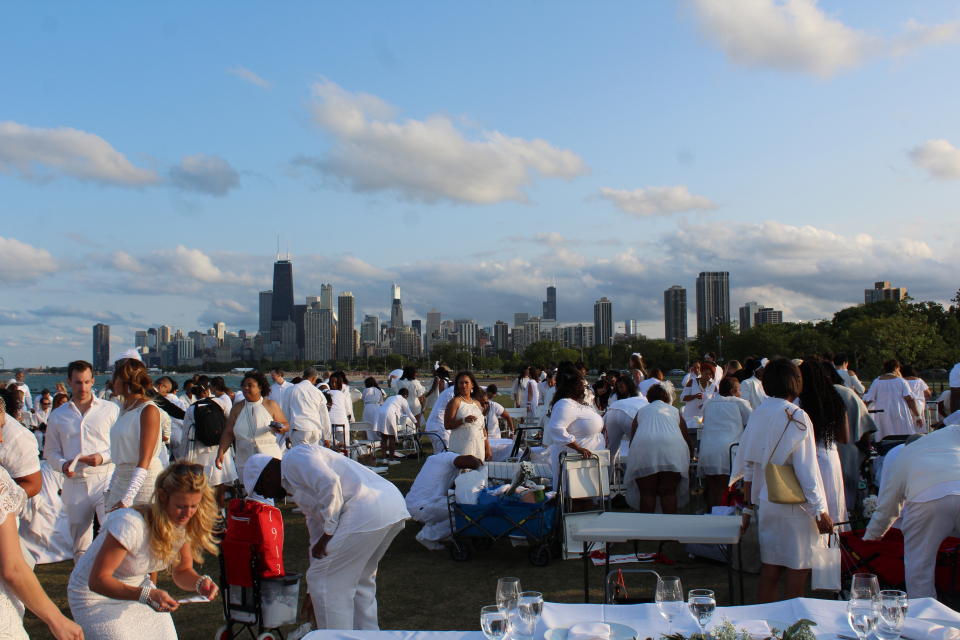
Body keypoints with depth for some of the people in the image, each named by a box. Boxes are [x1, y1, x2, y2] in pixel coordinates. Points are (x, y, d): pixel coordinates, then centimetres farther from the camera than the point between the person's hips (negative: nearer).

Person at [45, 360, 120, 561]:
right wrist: (63, 465, -5)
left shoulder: (110, 409, 4)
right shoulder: (57, 415, 13)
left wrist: (102, 457, -14)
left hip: (105, 479, -3)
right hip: (75, 484, 3)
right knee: (80, 546, 11)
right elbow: (50, 451, 16)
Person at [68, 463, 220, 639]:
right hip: (96, 594, -5)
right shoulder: (130, 524, -34)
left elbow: (182, 571, -2)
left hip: (138, 588, 6)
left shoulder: (183, 523, -14)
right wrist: (147, 595, -42)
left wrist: (200, 582, -24)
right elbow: (97, 580, -30)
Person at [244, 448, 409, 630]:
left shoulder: (293, 458, 4)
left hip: (366, 510, -10)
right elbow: (317, 537, 34)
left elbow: (329, 482, -15)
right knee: (359, 581, 25)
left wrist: (328, 532, -7)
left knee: (324, 580, 3)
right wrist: (312, 592, 37)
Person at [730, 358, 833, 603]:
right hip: (793, 507, -6)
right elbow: (806, 470, -16)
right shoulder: (796, 416, -14)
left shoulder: (757, 415, 4)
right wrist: (820, 511, -10)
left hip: (765, 504, 6)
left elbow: (748, 467, 9)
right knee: (796, 580, 2)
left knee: (769, 574, 13)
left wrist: (750, 506, 17)